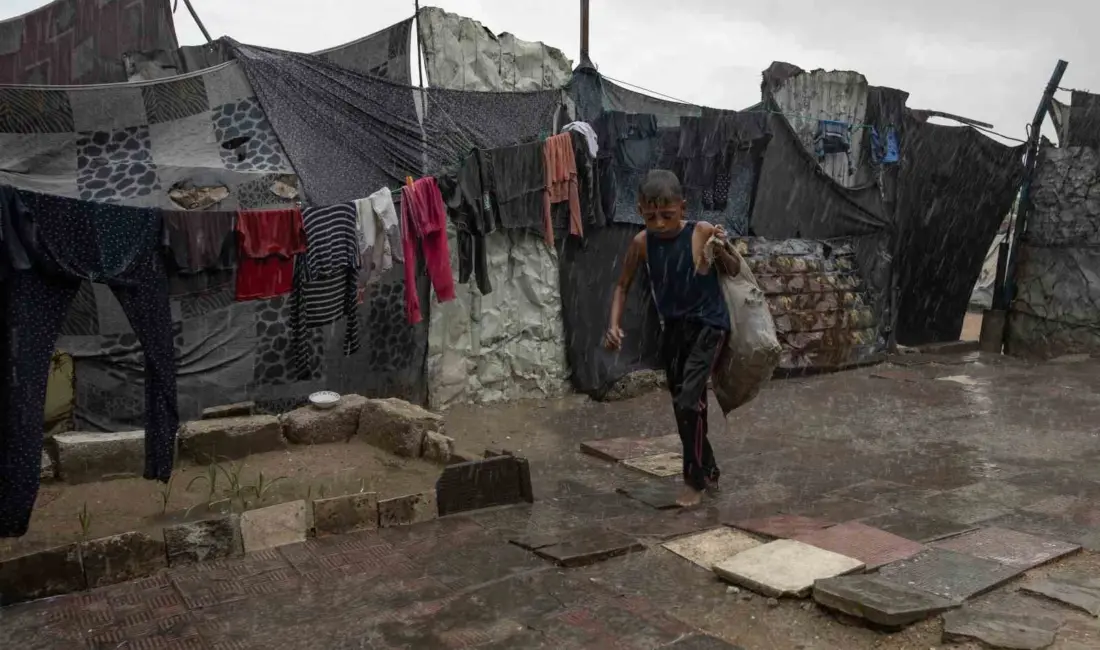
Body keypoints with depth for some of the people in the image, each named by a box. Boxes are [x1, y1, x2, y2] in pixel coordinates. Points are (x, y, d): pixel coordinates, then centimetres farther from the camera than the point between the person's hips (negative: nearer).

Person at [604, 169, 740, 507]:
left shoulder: (701, 232, -14)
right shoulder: (642, 242, -6)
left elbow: (734, 272, -1)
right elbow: (623, 286, 7)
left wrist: (722, 249, -22)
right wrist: (614, 324, -8)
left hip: (708, 325, -5)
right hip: (673, 328, 5)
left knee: (689, 400, -17)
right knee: (683, 405, 13)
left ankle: (695, 479, 0)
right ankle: (709, 471, 33)